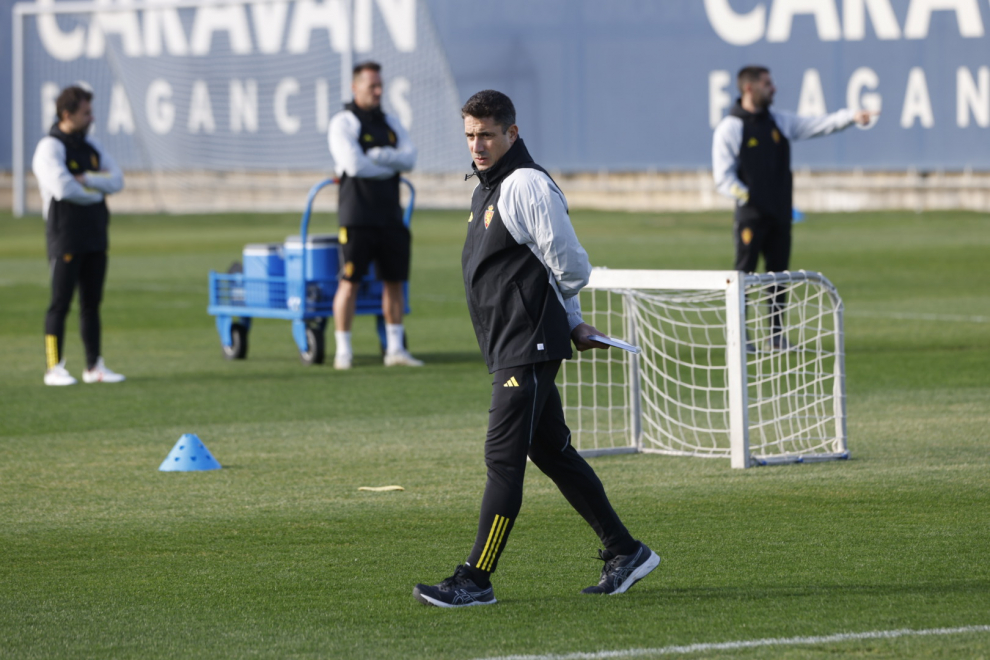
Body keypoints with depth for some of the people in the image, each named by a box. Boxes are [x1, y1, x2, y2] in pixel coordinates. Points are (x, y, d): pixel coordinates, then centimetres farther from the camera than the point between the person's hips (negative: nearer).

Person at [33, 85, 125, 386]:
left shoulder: (91, 146, 15)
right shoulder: (50, 148, -10)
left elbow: (116, 180, 5)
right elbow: (63, 188, -24)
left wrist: (86, 180, -12)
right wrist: (97, 192, -8)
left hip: (95, 237, 7)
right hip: (66, 235, -7)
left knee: (92, 302, 10)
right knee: (61, 302, -6)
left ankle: (94, 367, 14)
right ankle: (55, 368, -4)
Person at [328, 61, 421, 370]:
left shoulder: (390, 123, 15)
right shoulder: (343, 123, -4)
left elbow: (409, 158, 1)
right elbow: (353, 164, -17)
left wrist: (379, 156, -17)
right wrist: (391, 166, -4)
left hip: (390, 215, 6)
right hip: (358, 215, -6)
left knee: (394, 280, 7)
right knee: (350, 281, -7)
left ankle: (395, 349, 13)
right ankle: (343, 350, -3)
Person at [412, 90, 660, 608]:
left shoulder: (527, 185, -14)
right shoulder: (487, 187, 15)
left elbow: (571, 268, -14)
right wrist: (572, 323, 18)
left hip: (529, 348, -10)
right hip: (509, 347, 10)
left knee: (503, 458, -10)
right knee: (553, 453, 14)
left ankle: (475, 580, -10)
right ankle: (624, 553, 22)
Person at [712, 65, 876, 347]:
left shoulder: (779, 121, 13)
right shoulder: (730, 128, -4)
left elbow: (818, 125, 6)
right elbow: (723, 176, -7)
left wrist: (852, 117, -8)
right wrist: (747, 197, -17)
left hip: (780, 215, 6)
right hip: (751, 215, -6)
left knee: (779, 274, 8)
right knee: (744, 274, -6)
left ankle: (777, 334, 13)